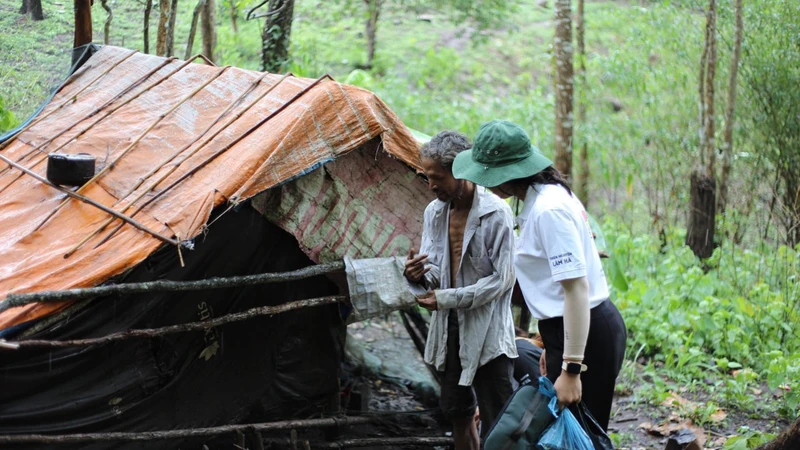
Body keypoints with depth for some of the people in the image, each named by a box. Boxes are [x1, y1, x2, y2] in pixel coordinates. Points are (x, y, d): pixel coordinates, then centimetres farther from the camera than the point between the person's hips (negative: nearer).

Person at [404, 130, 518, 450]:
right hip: (449, 328, 7)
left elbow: (502, 279, -15)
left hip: (487, 331, -7)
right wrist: (419, 275, -13)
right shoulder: (434, 212, 5)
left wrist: (447, 298, -18)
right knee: (457, 414, 17)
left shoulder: (496, 213, -14)